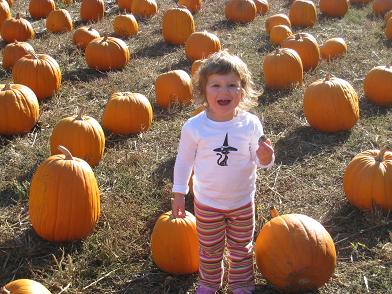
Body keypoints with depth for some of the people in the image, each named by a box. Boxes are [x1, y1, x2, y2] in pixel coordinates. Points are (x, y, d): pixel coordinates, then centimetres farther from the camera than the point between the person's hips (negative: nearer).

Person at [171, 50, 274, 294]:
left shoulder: (251, 123, -17)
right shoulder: (194, 126, -19)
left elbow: (258, 161, -7)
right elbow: (184, 161, -5)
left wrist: (266, 158, -31)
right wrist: (179, 193, 1)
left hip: (243, 202, 1)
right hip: (207, 203, -1)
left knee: (241, 249, 21)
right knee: (210, 250, 20)